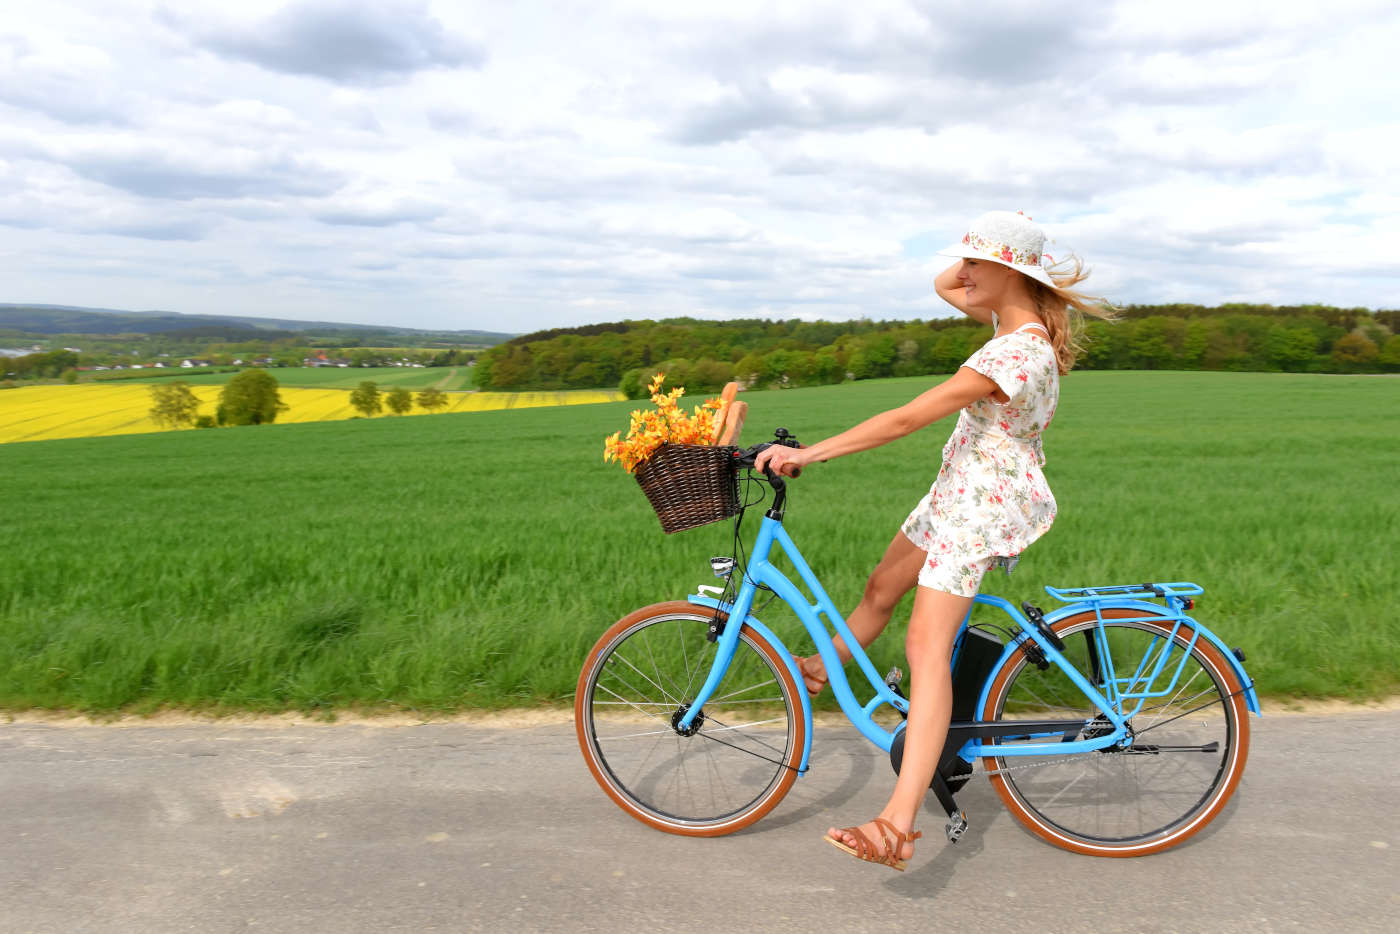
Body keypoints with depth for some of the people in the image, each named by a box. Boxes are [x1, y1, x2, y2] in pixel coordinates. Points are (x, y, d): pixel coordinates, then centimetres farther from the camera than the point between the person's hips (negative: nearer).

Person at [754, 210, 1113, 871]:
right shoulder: (1020, 321, 4)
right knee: (882, 587, 25)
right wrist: (982, 256, 3)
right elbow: (945, 286, 22)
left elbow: (906, 420, -30)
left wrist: (809, 454, -28)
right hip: (961, 489, 10)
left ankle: (899, 821, -21)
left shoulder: (1016, 352, -26)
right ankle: (821, 669, 51)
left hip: (984, 502, -10)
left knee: (926, 644, -18)